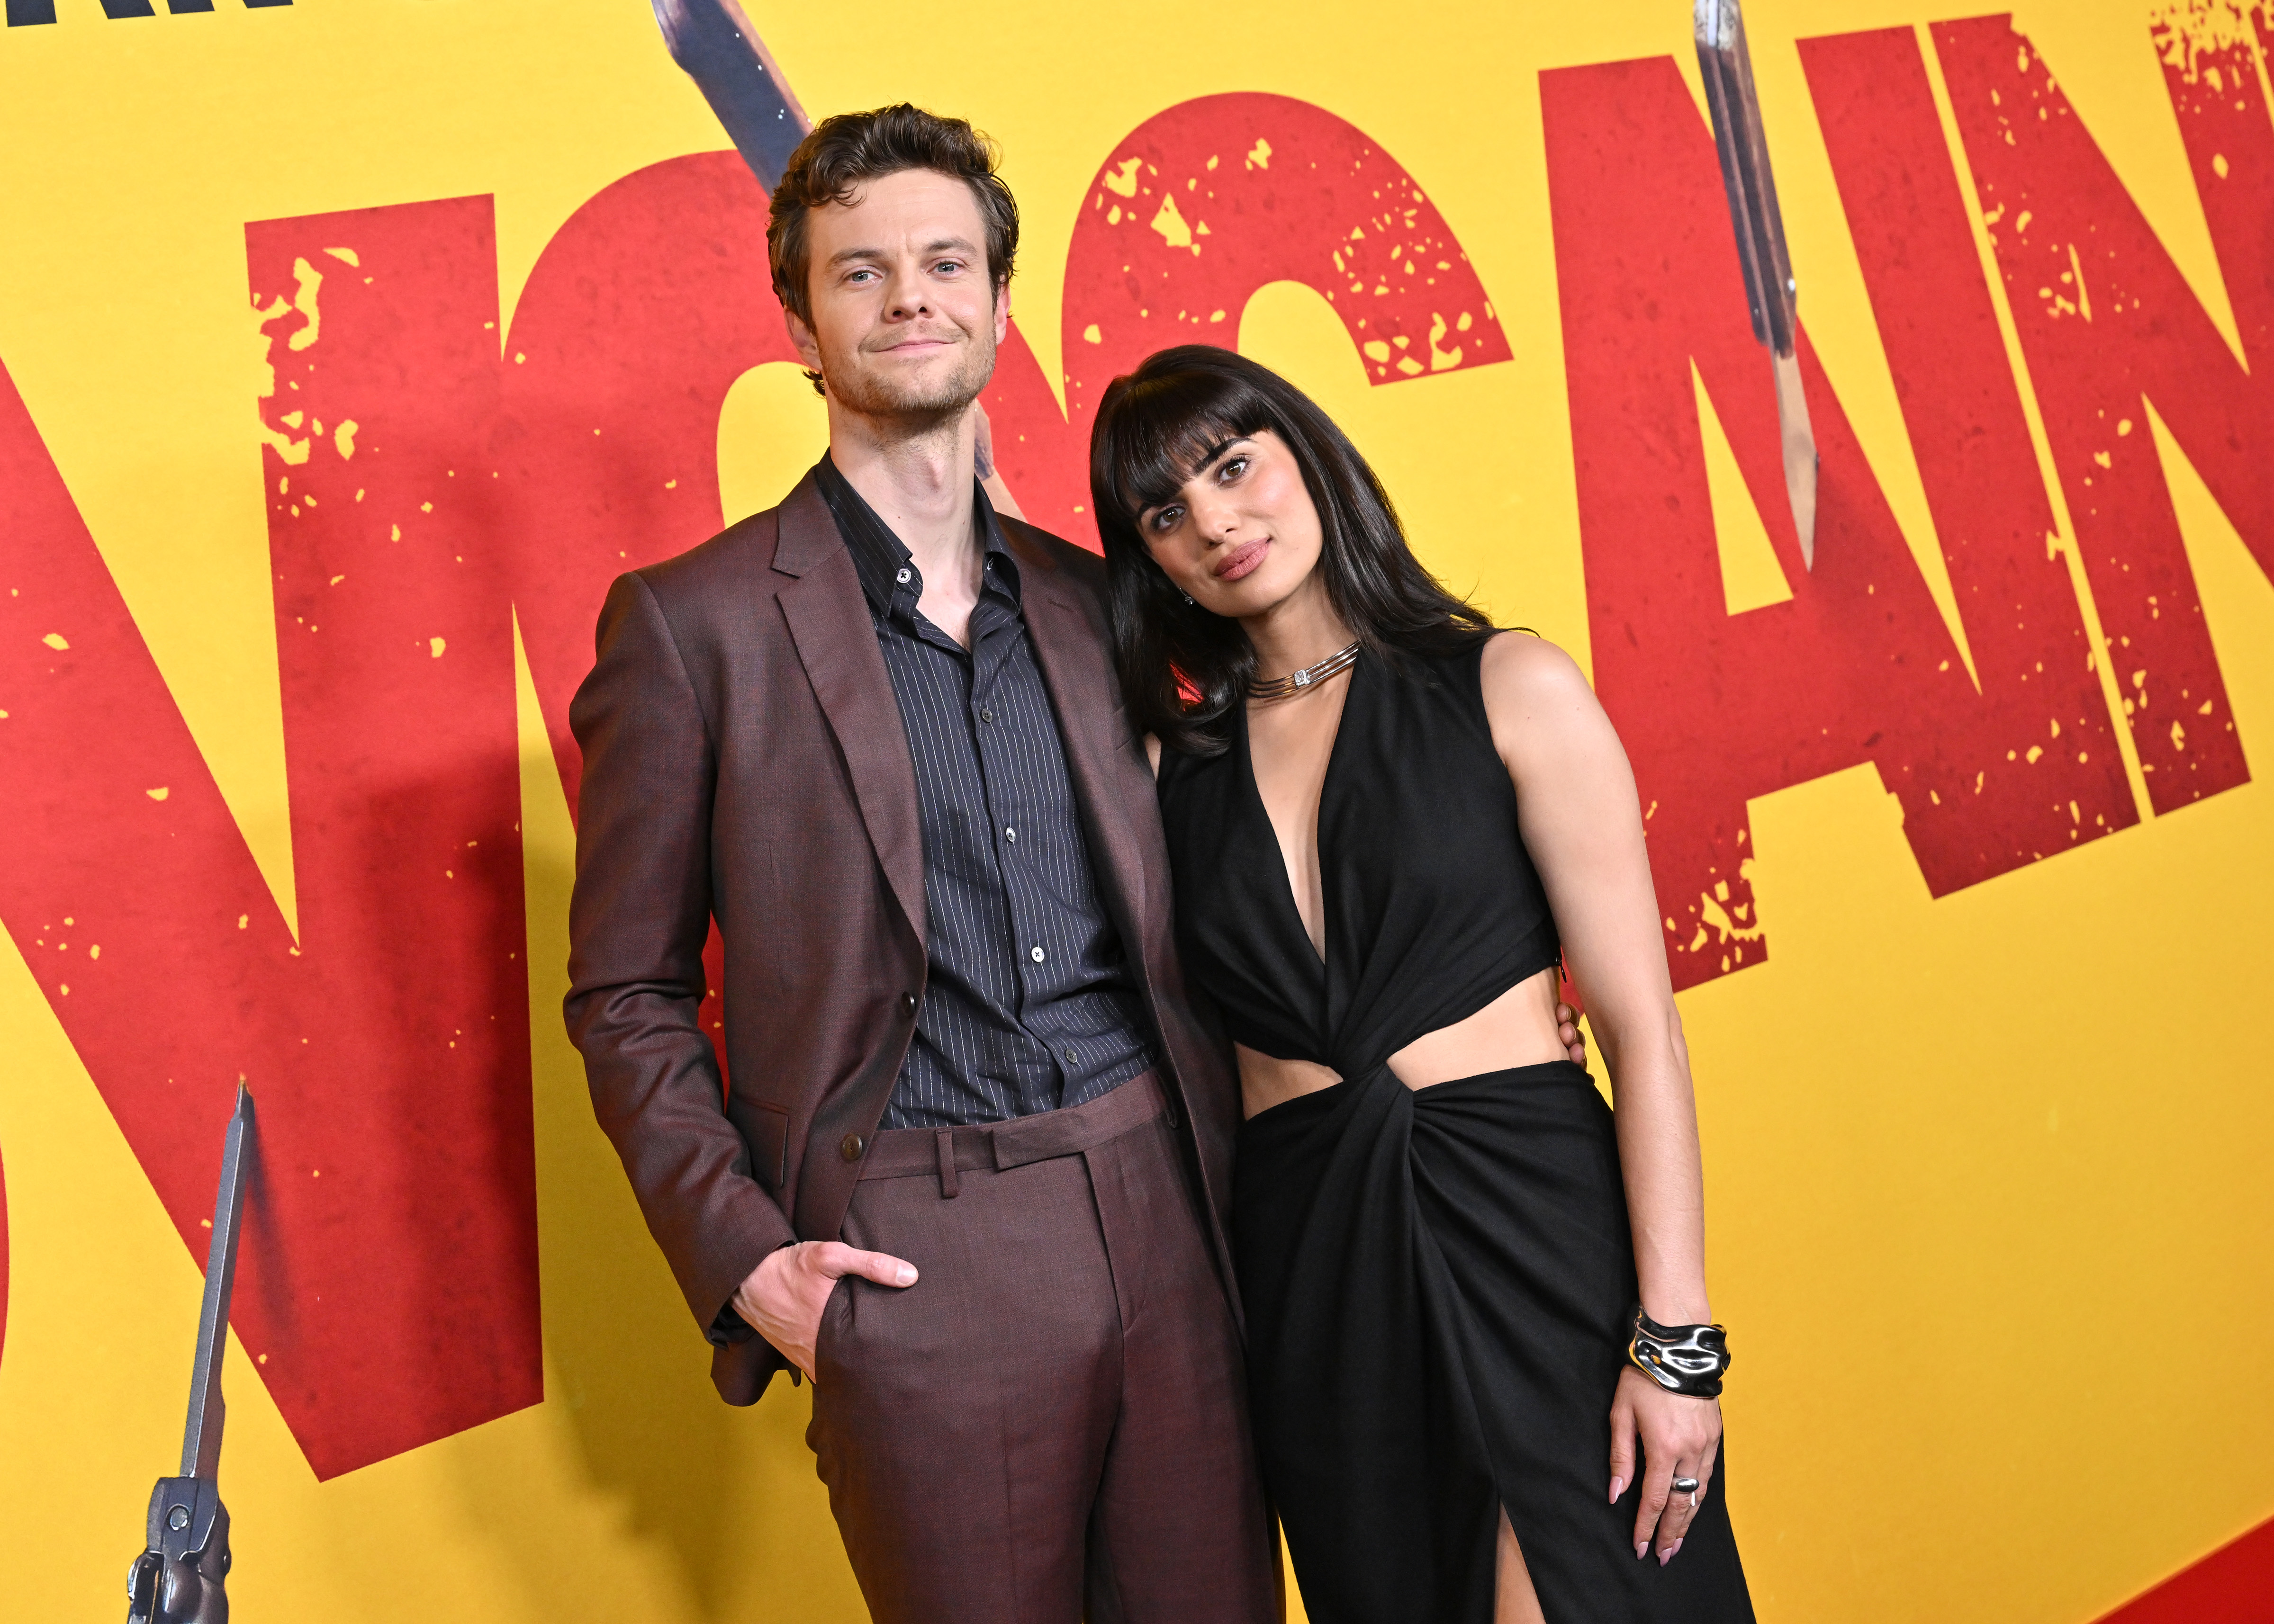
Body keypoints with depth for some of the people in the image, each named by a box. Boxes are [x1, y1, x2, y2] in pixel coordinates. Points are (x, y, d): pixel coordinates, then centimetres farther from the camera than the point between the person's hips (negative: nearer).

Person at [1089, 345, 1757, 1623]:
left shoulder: (1510, 689, -2)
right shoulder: (1176, 758, 8)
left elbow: (1644, 1030, -6)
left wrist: (1675, 1337, -10)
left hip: (1537, 1226, -3)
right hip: (1311, 1265, 4)